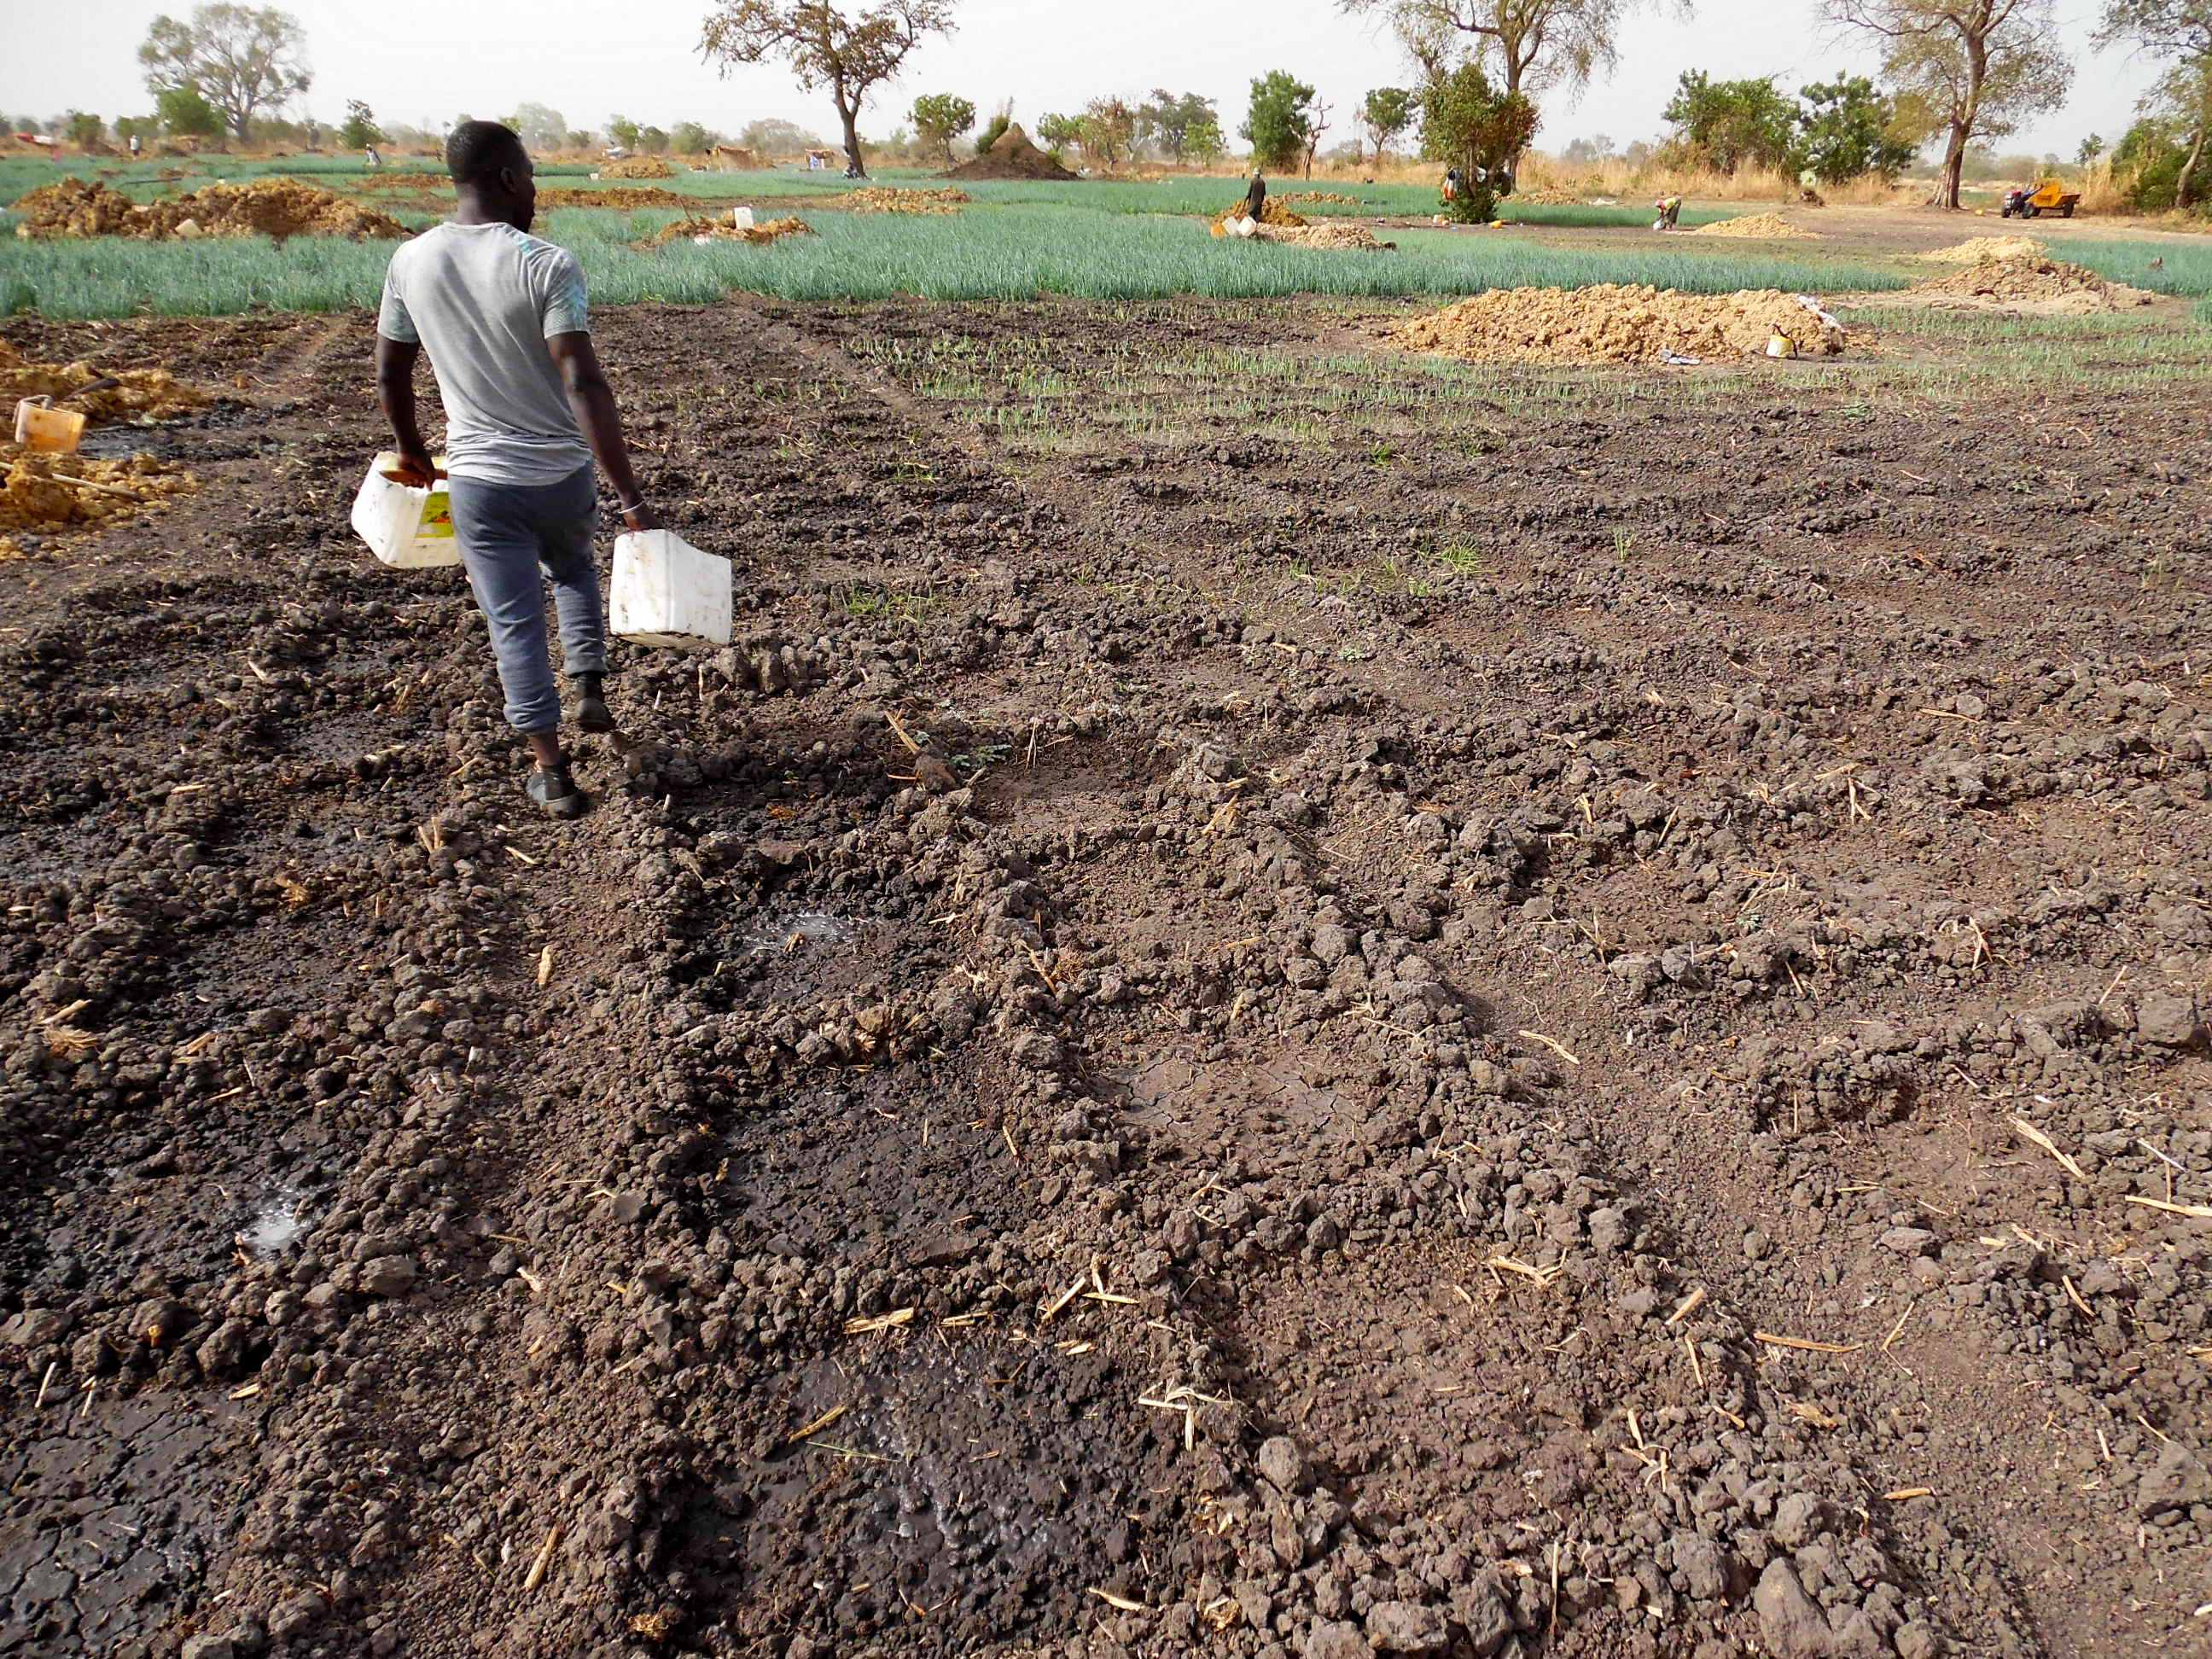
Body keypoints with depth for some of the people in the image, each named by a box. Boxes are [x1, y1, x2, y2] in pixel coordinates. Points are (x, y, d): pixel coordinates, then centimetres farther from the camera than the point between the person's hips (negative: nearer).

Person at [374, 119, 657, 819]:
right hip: (561, 473, -2)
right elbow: (584, 385, -24)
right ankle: (591, 690, 22)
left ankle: (551, 773, 13)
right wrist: (630, 496, -25)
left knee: (514, 625, 8)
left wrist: (412, 451, 27)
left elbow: (389, 377, 9)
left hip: (477, 479, 2)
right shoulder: (546, 264, -14)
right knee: (574, 571, 30)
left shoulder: (411, 262, 0)